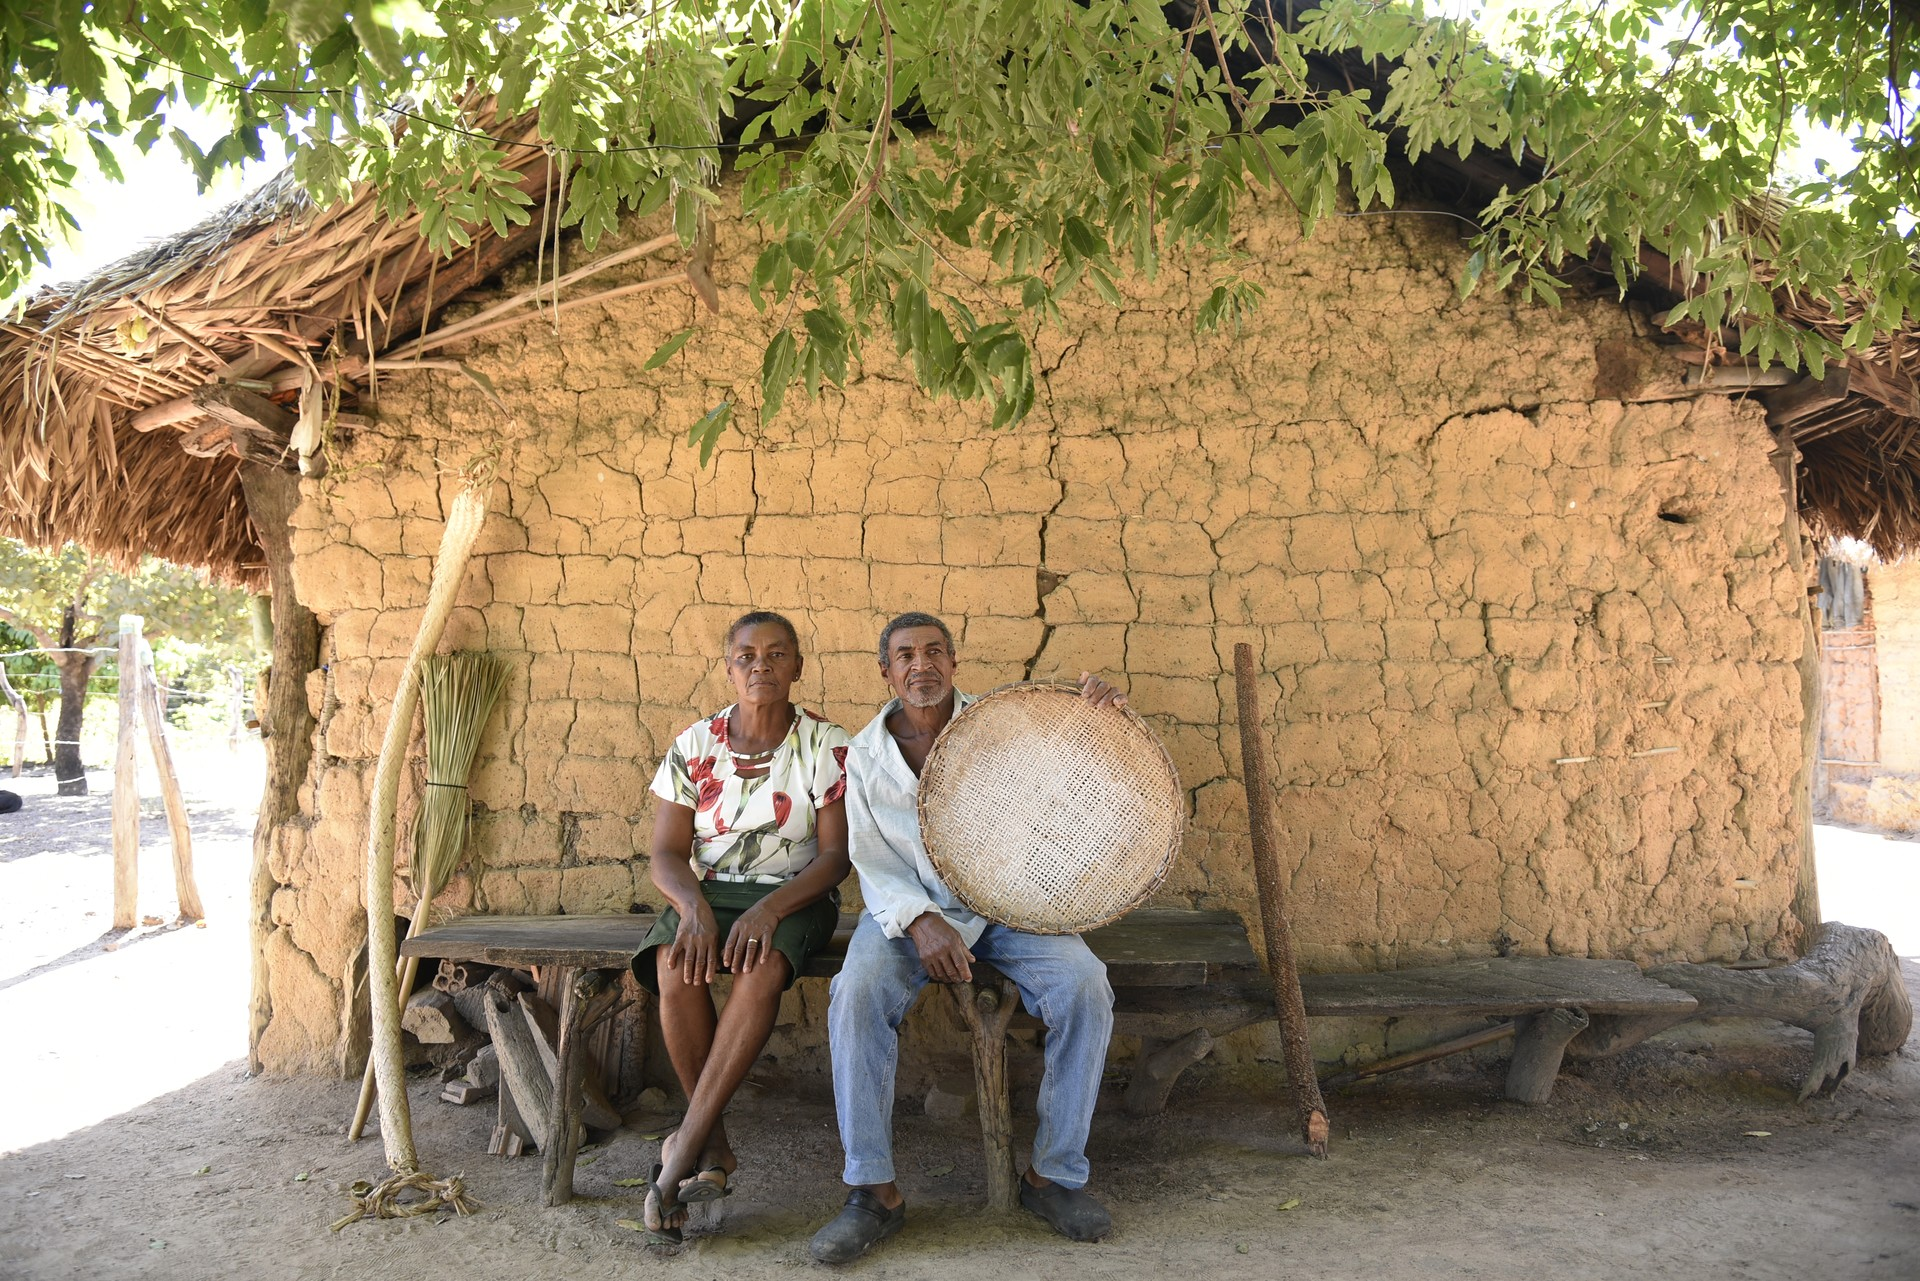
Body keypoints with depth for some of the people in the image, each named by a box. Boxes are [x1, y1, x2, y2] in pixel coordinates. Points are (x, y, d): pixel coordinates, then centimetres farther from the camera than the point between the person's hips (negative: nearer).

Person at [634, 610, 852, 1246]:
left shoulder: (828, 746, -5)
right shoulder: (694, 745, 1)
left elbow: (835, 856, -9)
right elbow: (667, 853, 0)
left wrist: (769, 910, -26)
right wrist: (695, 907, -22)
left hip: (795, 894, -2)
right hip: (708, 889, 2)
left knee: (762, 968, -36)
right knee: (676, 967, -31)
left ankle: (683, 1149, -27)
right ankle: (715, 1148, -15)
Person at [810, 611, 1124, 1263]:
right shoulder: (865, 755, 2)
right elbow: (875, 866, -3)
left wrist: (1098, 711, -23)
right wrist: (919, 922, -23)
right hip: (910, 910, 0)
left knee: (1085, 988, -26)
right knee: (857, 996, -30)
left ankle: (1054, 1173, -7)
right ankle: (874, 1191, -17)